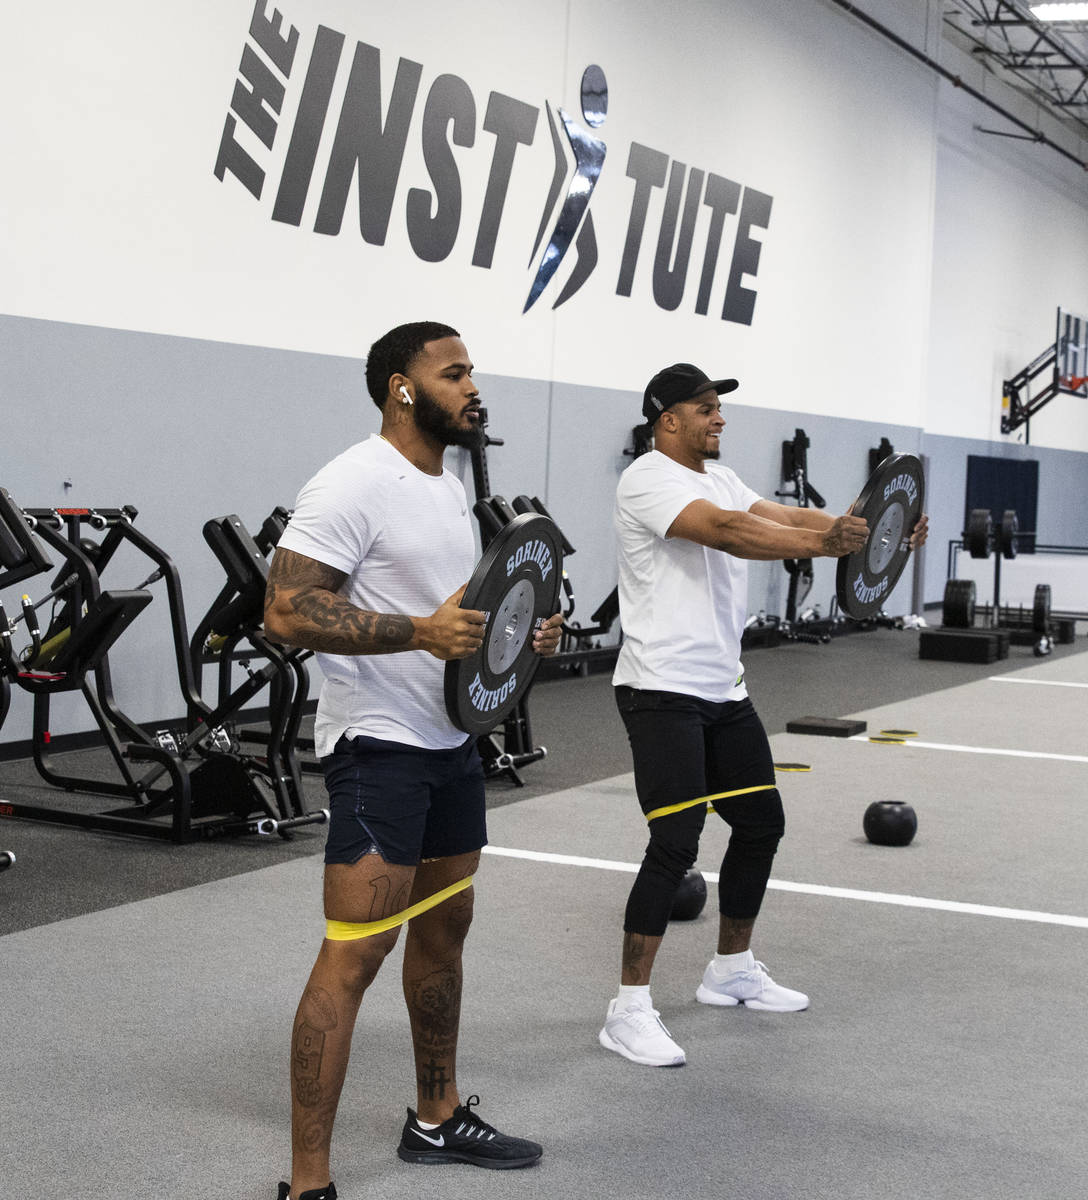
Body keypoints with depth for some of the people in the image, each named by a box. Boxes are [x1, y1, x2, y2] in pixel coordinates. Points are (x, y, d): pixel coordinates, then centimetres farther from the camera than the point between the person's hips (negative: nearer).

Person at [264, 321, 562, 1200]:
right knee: (357, 950, -12)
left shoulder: (450, 487, 14)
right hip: (380, 743, -10)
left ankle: (439, 1118, 34)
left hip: (452, 739, 10)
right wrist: (420, 632, -30)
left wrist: (520, 635, 5)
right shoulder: (353, 486, -16)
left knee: (444, 927, 18)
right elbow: (286, 613, -22)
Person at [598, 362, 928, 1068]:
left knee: (761, 824, 14)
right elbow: (724, 530, -30)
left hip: (724, 689, 9)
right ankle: (630, 1009, -5)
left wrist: (874, 532, -9)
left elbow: (784, 517, 5)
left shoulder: (718, 477, 15)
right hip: (663, 689, -9)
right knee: (677, 842, -13)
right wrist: (816, 544, -41)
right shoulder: (649, 479, -14)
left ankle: (733, 969, 32)